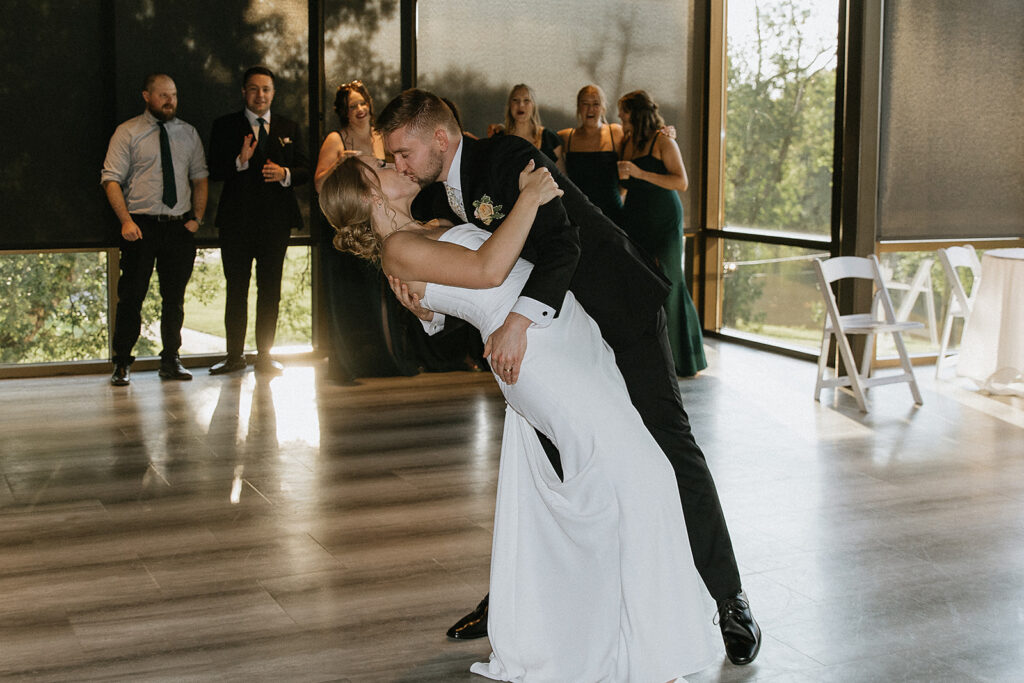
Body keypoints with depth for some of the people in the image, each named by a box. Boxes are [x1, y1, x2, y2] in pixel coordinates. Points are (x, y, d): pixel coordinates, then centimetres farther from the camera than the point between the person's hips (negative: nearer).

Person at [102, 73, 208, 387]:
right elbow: (111, 179, -4)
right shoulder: (127, 133, 1)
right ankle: (122, 364, 7)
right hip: (141, 225, -3)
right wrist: (126, 220, -16)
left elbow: (200, 177, 14)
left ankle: (171, 361, 19)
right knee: (131, 296, -3)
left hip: (180, 226, 3)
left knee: (174, 298, 9)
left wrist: (197, 217, 0)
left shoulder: (188, 133, 12)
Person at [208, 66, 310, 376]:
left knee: (270, 290, 4)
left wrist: (285, 173, -12)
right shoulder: (225, 126, 6)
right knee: (236, 289, 4)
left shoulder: (289, 128, 13)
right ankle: (235, 355, 12)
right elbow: (214, 171, -3)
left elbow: (305, 169, 8)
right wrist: (240, 161, -20)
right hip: (237, 220, -1)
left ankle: (264, 356, 12)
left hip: (275, 221, 2)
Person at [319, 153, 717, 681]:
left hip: (570, 336, 10)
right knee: (637, 470, -16)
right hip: (539, 353, -9)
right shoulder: (398, 249, -5)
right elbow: (488, 269, -16)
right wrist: (529, 198, -10)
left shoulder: (431, 231, 22)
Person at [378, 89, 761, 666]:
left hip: (621, 308, -8)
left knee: (669, 443, -6)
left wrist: (519, 320, -44)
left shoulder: (507, 158, -22)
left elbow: (561, 244, -33)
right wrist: (424, 303, -17)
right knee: (540, 451, 9)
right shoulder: (436, 201, 2)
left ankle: (730, 601, 4)